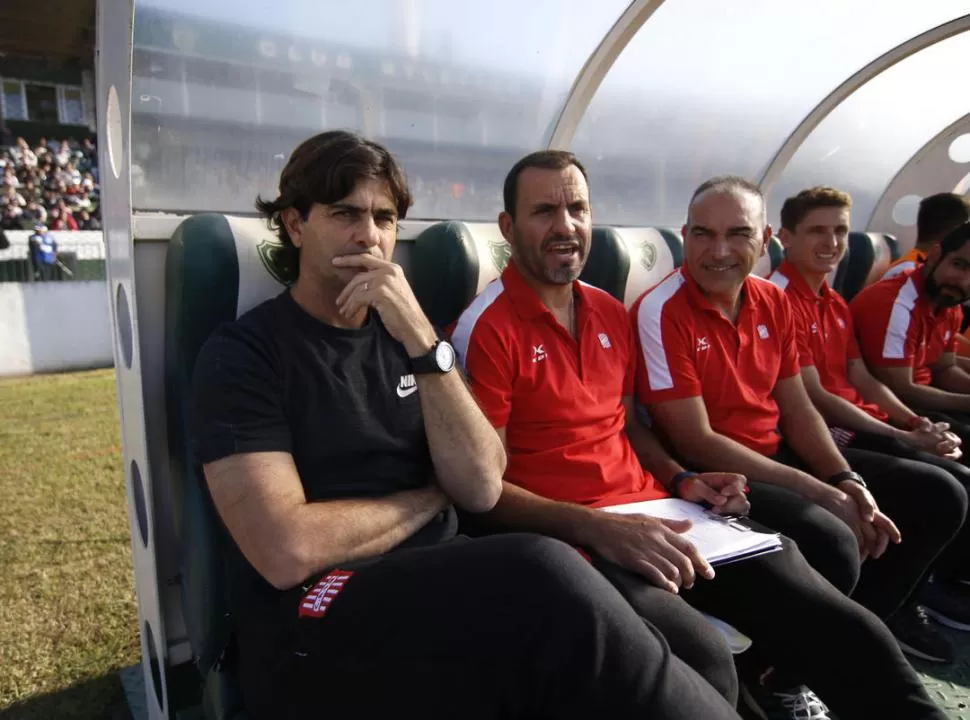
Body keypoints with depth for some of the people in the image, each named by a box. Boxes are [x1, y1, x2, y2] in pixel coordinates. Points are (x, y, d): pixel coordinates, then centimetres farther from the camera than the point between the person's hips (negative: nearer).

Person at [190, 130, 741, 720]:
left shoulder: (404, 335, 11)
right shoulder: (242, 353, -4)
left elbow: (481, 489, -4)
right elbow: (288, 551, -16)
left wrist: (422, 340, -13)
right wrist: (426, 498, -3)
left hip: (442, 590, 4)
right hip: (315, 632, -4)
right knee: (544, 580, -31)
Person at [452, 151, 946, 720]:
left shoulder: (610, 313, 12)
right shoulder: (487, 328, -10)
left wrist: (679, 480, 5)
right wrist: (600, 529, -23)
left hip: (651, 513, 6)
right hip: (563, 535, -6)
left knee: (845, 629, -6)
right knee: (695, 658, -34)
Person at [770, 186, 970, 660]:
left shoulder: (835, 303, 17)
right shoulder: (782, 300, -13)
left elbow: (862, 379, 16)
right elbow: (815, 398, -17)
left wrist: (919, 424, -1)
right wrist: (904, 438, -15)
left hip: (868, 426, 9)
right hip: (829, 435, -9)